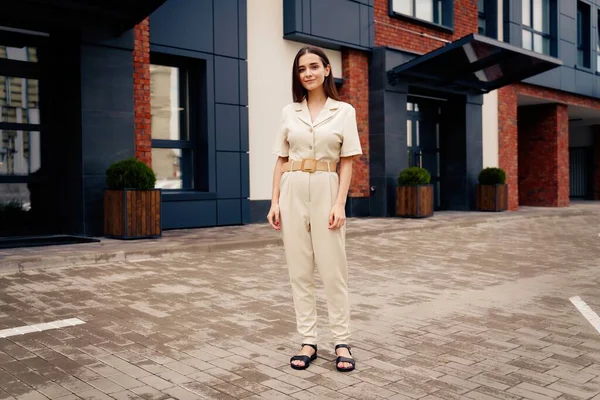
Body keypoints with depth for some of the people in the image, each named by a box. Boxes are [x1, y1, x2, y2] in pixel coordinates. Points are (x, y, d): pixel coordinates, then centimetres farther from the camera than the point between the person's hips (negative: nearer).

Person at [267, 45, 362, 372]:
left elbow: (346, 162, 0)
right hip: (293, 192, 3)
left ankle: (341, 342, 10)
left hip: (326, 190, -2)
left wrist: (339, 203, -10)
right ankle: (308, 341, 13)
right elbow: (281, 160, 10)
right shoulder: (289, 112, 10)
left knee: (333, 269, -1)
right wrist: (275, 201, 2)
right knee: (299, 270, 4)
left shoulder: (343, 111, 3)